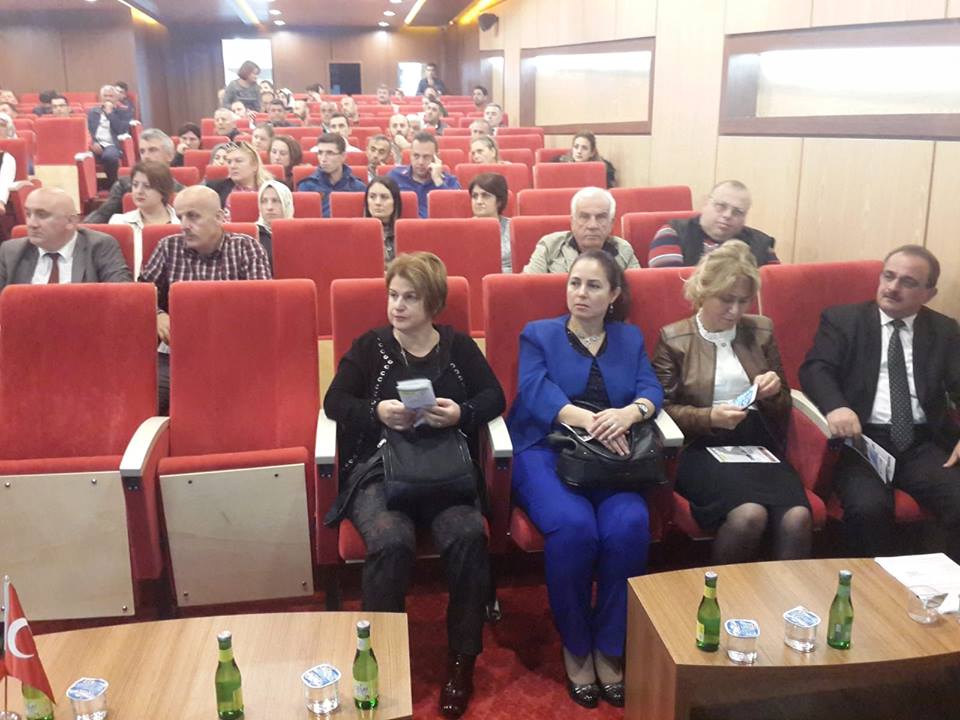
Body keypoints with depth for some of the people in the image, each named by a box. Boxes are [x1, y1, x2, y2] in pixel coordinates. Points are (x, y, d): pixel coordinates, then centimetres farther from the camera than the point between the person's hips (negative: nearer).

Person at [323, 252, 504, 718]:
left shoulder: (458, 346, 13)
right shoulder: (369, 346, 11)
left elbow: (494, 396, 9)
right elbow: (334, 402, 5)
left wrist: (462, 413, -12)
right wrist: (377, 411, -14)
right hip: (378, 469, -1)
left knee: (468, 535, -29)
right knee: (391, 542, -32)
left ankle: (462, 660, -10)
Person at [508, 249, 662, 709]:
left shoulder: (630, 338, 20)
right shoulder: (538, 334, 12)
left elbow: (651, 390, 3)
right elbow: (536, 393, -7)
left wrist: (628, 414, -23)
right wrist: (590, 422, -25)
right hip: (547, 451, -2)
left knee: (629, 525, -29)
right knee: (573, 527, -31)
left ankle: (610, 646, -10)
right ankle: (574, 645, -8)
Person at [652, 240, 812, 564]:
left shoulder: (761, 331, 16)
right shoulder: (674, 338, 5)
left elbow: (782, 406, 21)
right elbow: (663, 408, 2)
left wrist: (774, 392, -3)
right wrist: (709, 418, -16)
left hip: (759, 444, 4)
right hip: (702, 448, -3)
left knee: (798, 517, -29)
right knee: (749, 515, -32)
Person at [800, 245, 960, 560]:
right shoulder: (841, 319, 9)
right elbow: (815, 368, -5)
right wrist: (836, 406, -28)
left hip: (924, 444, 3)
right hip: (862, 440, -2)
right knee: (868, 508, -30)